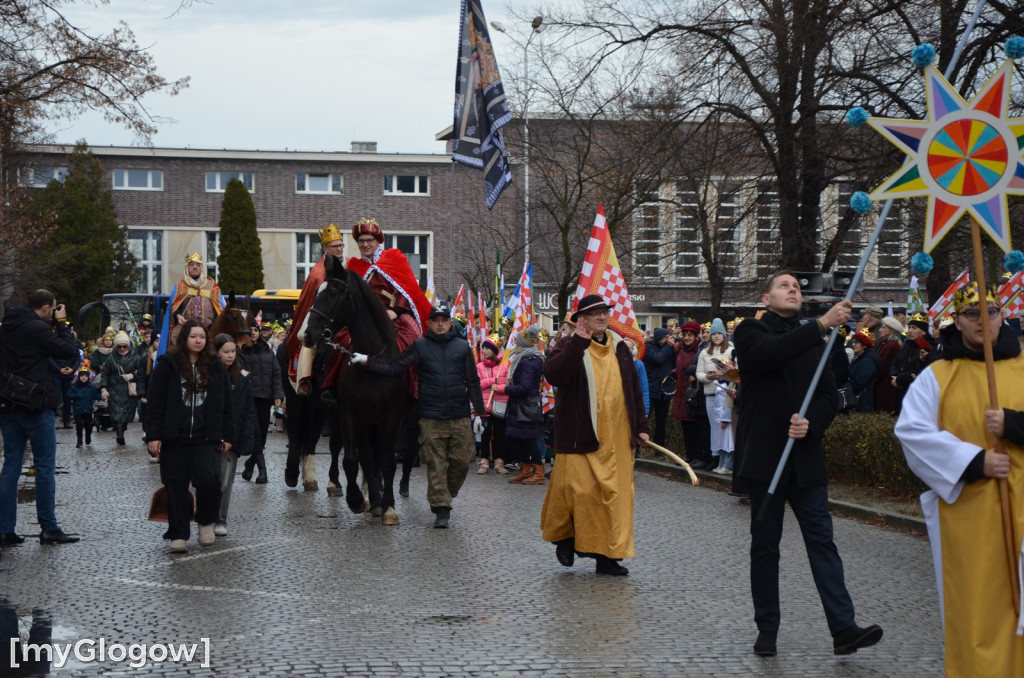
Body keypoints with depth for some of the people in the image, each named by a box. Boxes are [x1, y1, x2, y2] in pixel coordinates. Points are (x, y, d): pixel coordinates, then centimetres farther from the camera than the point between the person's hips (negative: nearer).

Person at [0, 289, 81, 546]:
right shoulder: (39, 329, -14)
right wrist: (61, 323, 0)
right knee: (45, 467, 1)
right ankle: (49, 528, 5)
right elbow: (70, 351, -12)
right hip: (36, 407, -7)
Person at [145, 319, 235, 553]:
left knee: (209, 479, -16)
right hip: (174, 437, -1)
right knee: (176, 487, 3)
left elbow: (226, 405, 12)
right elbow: (155, 403, 0)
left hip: (205, 438, 1)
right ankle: (178, 535, 13)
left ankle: (206, 521, 10)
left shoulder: (215, 367, 9)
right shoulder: (167, 366, 1)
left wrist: (227, 436, 8)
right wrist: (153, 436, -7)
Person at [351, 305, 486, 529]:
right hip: (431, 417, -1)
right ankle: (441, 509, 5)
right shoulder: (420, 346, 5)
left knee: (462, 460, 2)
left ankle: (446, 495, 26)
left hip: (460, 417, 1)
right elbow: (394, 366, -1)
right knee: (435, 464, -1)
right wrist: (366, 361, -13)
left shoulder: (462, 347, 7)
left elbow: (473, 382, 9)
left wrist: (479, 412, 6)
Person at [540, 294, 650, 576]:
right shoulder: (569, 346, -2)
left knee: (616, 495, 1)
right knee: (579, 491, -4)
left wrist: (640, 425, 15)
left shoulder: (619, 347, 15)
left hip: (617, 437, 5)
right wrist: (579, 341, -25)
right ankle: (565, 536, 23)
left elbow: (634, 388, 20)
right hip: (580, 436, -5)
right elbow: (553, 374, -23)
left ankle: (607, 555, 8)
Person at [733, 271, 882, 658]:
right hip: (765, 457, -3)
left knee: (822, 541, -4)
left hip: (806, 457, 3)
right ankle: (767, 629, 14)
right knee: (765, 546, 5)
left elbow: (829, 396, 8)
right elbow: (772, 353, -24)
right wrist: (822, 324, -31)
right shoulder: (751, 332, 1)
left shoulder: (813, 342, 15)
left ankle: (843, 629, -8)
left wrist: (811, 422, -12)